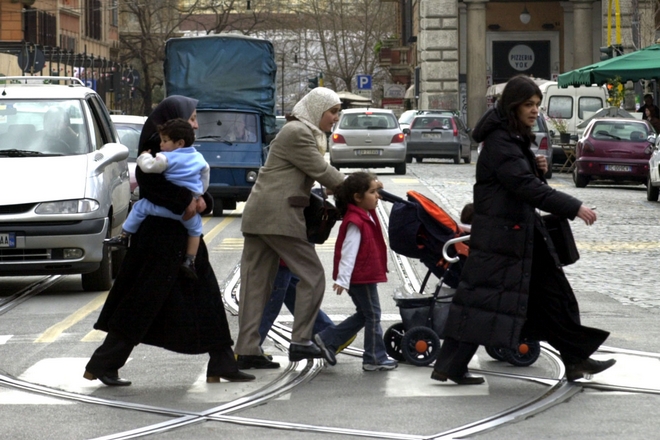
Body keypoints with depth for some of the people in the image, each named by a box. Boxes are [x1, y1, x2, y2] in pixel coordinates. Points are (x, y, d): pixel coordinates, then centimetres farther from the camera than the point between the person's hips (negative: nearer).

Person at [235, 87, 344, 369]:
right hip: (279, 216, -10)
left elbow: (316, 175, 19)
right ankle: (300, 341, -4)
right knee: (311, 274, -3)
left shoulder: (304, 133, 22)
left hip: (257, 215, 10)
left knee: (256, 282, 6)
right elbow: (322, 172, -10)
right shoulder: (298, 133, -10)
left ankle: (246, 349, 6)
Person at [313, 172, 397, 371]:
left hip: (365, 276, 10)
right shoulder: (355, 222, -21)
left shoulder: (367, 216, 7)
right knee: (372, 315, -1)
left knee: (364, 315, 17)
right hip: (361, 277, -10)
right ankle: (375, 359, 8)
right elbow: (348, 252, -26)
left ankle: (326, 340, 19)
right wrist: (342, 279, -28)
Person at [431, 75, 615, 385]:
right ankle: (449, 367, 0)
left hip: (523, 230, 10)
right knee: (483, 298, -7)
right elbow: (525, 186, -27)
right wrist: (573, 208, -29)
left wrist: (538, 170, -3)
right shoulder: (499, 142, -18)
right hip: (499, 234, -10)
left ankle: (576, 360, 18)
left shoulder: (517, 139, 14)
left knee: (552, 293, 11)